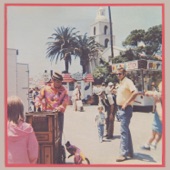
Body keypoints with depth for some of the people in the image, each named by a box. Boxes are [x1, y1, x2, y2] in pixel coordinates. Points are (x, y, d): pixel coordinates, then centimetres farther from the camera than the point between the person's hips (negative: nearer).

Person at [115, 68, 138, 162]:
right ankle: (130, 151, 25)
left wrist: (126, 103, -26)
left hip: (126, 109, -10)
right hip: (120, 109, 10)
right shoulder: (121, 83, 16)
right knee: (126, 130, 15)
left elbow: (135, 92, -29)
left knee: (124, 131, -10)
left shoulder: (128, 82, -13)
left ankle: (124, 154, -6)